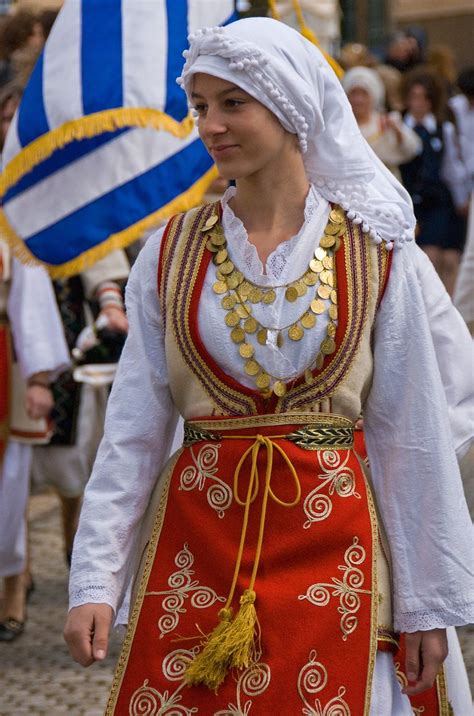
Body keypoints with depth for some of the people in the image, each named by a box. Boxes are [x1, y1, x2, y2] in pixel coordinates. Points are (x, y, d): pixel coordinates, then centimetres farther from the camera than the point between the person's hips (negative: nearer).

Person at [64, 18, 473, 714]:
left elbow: (411, 438, 0)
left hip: (331, 551, -1)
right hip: (194, 543, 1)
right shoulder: (170, 255, 2)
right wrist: (95, 581, -6)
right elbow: (134, 430, 2)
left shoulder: (374, 253, -1)